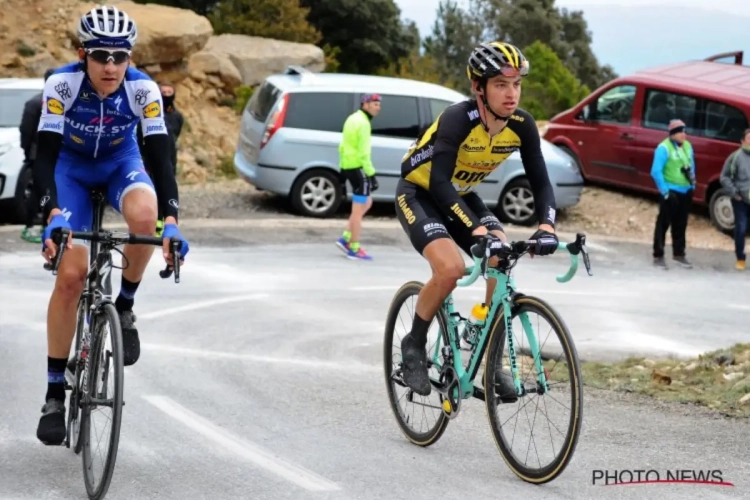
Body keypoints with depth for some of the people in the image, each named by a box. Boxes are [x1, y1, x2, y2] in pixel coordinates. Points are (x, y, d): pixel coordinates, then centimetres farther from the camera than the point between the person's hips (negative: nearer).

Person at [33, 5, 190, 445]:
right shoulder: (62, 84, -29)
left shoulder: (143, 89, -26)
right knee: (70, 275, -13)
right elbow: (45, 156, -30)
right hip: (72, 167, -1)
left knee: (144, 215, -35)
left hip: (121, 163, 1)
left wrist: (172, 222, -40)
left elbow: (161, 157, -27)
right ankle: (55, 393, -3)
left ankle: (124, 308, -8)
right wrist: (53, 215, -44)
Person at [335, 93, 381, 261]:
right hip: (358, 167, -10)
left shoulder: (353, 118, 13)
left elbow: (343, 146, 19)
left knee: (367, 203, 21)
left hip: (348, 165, 10)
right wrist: (372, 175, -20)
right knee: (358, 210, -1)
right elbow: (364, 153, -21)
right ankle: (354, 249, 5)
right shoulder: (363, 123, -16)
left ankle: (345, 239, 18)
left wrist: (343, 167, 23)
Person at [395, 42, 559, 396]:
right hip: (419, 194, -5)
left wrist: (546, 226, -34)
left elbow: (540, 181, -14)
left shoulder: (522, 125, -16)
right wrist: (477, 229, -50)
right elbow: (439, 183, -40)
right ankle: (414, 345, -4)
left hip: (461, 195, 5)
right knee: (451, 267, -27)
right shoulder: (458, 119, -32)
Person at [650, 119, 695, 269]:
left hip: (686, 191, 7)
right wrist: (664, 190, -18)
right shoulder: (664, 148, -15)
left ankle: (679, 254, 26)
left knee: (680, 225, 16)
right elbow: (656, 171, -17)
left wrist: (693, 183, 11)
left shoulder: (687, 146, 8)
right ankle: (658, 256, 2)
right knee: (663, 224, -3)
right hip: (671, 192, -7)